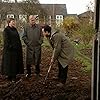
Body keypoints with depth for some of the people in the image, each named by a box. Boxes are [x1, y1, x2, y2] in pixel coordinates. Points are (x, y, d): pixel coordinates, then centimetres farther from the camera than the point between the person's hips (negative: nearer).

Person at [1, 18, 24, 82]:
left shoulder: (15, 29, 13)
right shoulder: (6, 30, -9)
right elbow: (6, 40, -15)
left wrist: (19, 46, 9)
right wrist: (11, 47, -19)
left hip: (16, 49, 8)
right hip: (10, 50, -8)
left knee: (16, 62, 11)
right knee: (10, 62, 0)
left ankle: (14, 75, 20)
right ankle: (10, 76, 9)